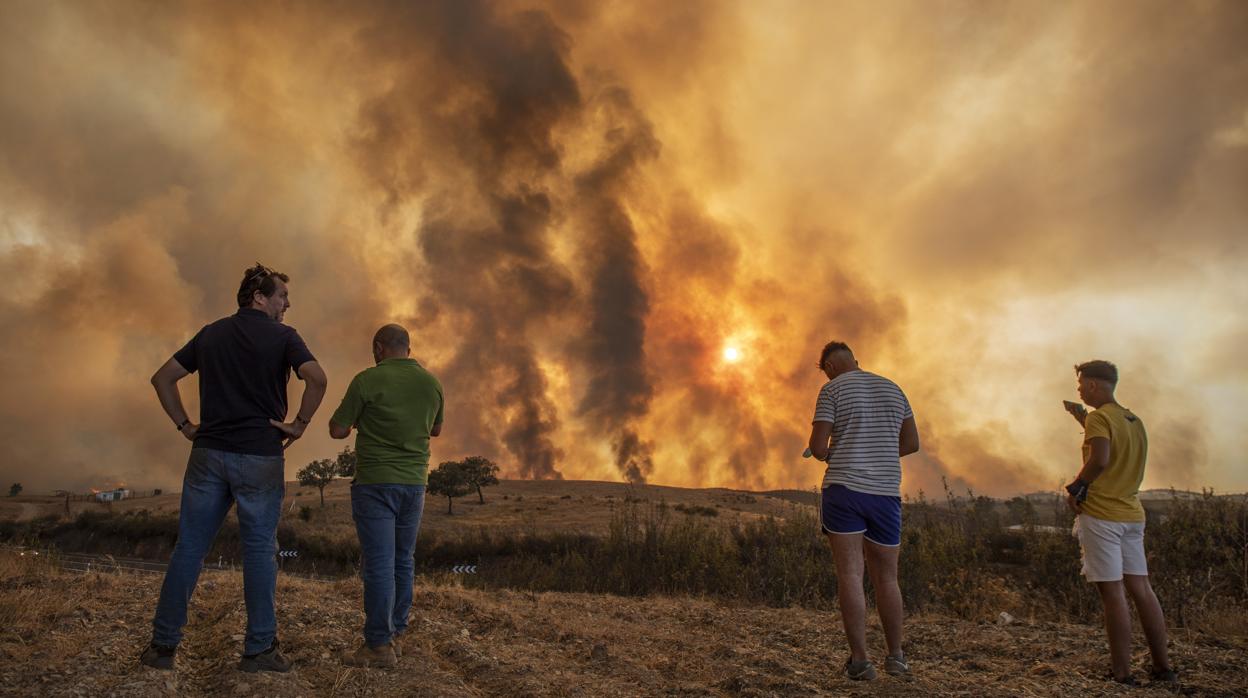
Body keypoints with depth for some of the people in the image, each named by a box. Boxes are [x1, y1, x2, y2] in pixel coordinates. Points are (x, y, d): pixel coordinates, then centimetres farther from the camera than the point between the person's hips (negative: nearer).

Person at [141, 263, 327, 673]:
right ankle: (259, 650, 8)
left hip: (209, 453, 4)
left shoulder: (211, 334, 12)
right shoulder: (282, 337, -4)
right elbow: (316, 378, -21)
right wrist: (300, 424, -10)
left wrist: (185, 425, 12)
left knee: (189, 547, 9)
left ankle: (163, 645, 14)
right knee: (259, 551, 4)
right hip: (260, 457, -4)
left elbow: (163, 378, 12)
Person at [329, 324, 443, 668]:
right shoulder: (432, 383, 6)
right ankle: (394, 635, 19)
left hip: (375, 483, -5)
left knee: (378, 563, -3)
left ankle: (379, 646, 0)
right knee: (403, 562, 13)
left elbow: (337, 430, -4)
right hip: (414, 482, 5)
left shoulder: (368, 380, -10)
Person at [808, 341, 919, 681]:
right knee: (886, 577, 14)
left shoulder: (832, 390, -2)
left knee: (850, 574, -4)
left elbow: (817, 447, -7)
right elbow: (912, 443, 16)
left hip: (844, 489, -4)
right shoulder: (893, 389, 14)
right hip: (886, 491, 5)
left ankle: (859, 660, -8)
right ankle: (896, 656, 20)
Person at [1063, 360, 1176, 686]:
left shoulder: (1099, 417, -10)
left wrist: (1075, 488, -12)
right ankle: (1162, 667, 15)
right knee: (1140, 589, 11)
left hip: (1100, 514, -8)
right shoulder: (1134, 420, 15)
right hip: (1132, 513, 8)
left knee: (1112, 593, -6)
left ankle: (1122, 673, -3)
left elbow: (1099, 460, -24)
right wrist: (1083, 420, 27)